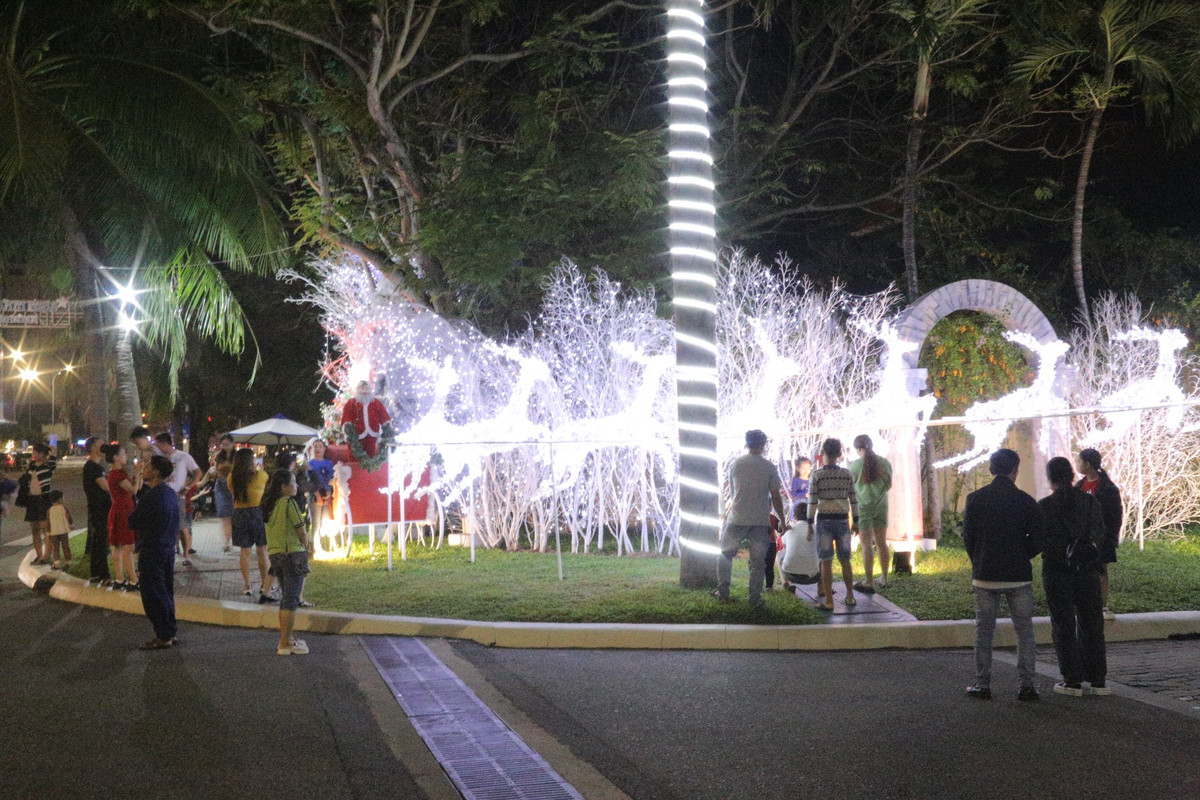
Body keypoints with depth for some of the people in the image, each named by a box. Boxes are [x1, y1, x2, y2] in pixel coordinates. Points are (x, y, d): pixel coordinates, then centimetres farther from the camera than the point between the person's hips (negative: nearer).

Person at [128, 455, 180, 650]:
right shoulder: (171, 493, 7)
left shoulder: (151, 497, -21)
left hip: (152, 551, -9)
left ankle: (163, 637, 2)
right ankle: (170, 632, 22)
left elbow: (133, 523, -11)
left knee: (153, 594, -1)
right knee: (166, 591, 16)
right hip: (169, 548, 9)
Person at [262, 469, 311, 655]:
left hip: (275, 554, 8)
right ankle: (285, 644, -4)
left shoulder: (268, 505, 11)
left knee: (285, 598, 18)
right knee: (292, 600, -3)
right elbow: (301, 531, -11)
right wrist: (305, 547, 9)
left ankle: (285, 638, 24)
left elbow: (270, 533, 14)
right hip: (293, 553, -8)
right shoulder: (288, 502, -13)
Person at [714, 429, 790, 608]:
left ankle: (723, 593, 14)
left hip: (737, 519, 1)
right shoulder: (769, 467, -1)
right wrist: (782, 521, 9)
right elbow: (776, 497, -1)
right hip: (761, 520, 0)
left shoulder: (735, 464, 3)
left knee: (725, 555, 16)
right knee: (758, 562, 6)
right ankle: (755, 599, 5)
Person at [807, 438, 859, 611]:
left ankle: (828, 601, -2)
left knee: (826, 561, 0)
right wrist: (855, 521, 14)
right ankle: (850, 597, 20)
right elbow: (853, 499, 6)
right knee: (845, 560, 13)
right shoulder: (847, 474, 3)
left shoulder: (816, 475, -5)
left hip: (824, 520, -3)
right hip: (842, 519, 3)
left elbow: (812, 501, -7)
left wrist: (810, 524, 0)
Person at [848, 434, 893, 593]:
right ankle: (884, 579, 21)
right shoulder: (885, 462, -2)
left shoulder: (856, 465, -14)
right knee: (882, 542, 13)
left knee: (867, 545, 0)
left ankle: (869, 582, 1)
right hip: (881, 505, 4)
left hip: (863, 506, -4)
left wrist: (847, 468, 10)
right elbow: (889, 485, 8)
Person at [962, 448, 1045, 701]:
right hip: (1019, 576, -1)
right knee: (1024, 631, 8)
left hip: (985, 575, 1)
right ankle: (1027, 685, 5)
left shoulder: (975, 499, -4)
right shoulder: (1026, 501, -6)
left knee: (983, 631, 9)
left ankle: (982, 684, 11)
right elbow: (1037, 539, -4)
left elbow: (968, 537, -1)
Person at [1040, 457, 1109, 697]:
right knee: (1091, 625, 11)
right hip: (1088, 571, 2)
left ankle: (1073, 681, 5)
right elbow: (1101, 537, 0)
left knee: (1064, 627, 6)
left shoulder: (1044, 506, -10)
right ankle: (1097, 681, 12)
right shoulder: (1091, 502, -3)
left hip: (1056, 571, -2)